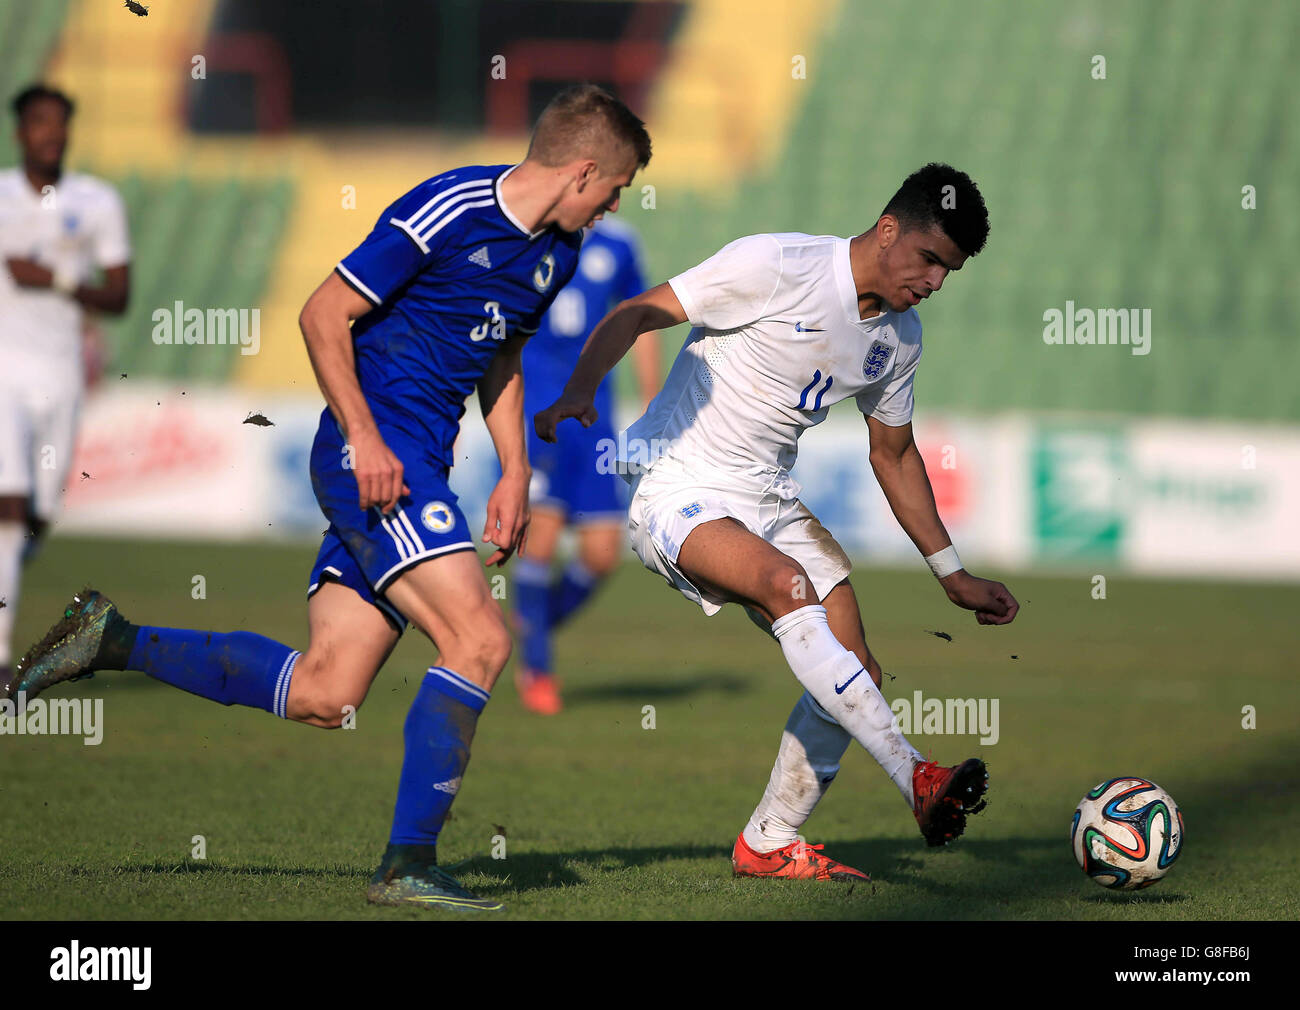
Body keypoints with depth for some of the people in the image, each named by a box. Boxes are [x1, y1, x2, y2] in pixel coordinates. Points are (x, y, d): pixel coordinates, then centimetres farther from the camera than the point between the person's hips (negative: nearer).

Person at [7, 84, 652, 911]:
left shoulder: (556, 250, 13)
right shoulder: (447, 213, -14)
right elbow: (323, 315, -11)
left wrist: (515, 473, 16)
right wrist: (365, 437, -18)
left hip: (415, 470, 9)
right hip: (375, 456, -9)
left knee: (321, 696, 3)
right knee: (480, 639, -19)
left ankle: (111, 640, 14)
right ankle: (409, 865, -15)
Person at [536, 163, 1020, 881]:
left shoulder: (898, 337, 6)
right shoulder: (777, 267, -17)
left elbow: (893, 454, 20)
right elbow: (637, 313, -15)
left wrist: (952, 574, 20)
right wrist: (579, 392, -32)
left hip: (771, 498, 8)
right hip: (680, 490, -8)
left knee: (854, 674, -4)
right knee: (789, 585, -33)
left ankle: (769, 843, 11)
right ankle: (917, 781, -39)